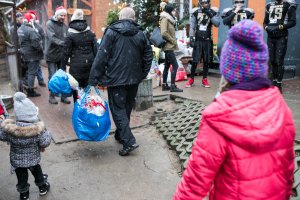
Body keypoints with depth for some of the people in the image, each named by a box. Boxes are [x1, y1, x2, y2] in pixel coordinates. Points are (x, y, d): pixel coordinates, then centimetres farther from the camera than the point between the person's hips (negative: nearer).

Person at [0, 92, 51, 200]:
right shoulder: (38, 128, -31)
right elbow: (45, 143, -20)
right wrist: (47, 133, -2)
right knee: (37, 171, 27)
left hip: (17, 160, 0)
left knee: (21, 176, 22)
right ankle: (42, 187, 48)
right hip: (33, 159, 0)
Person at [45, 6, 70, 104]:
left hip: (62, 55, 4)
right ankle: (52, 96, 17)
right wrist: (63, 43, -37)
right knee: (53, 77, 3)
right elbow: (52, 38, -24)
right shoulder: (50, 24, -9)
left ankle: (63, 96, 20)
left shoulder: (65, 26, 7)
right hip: (51, 55, -4)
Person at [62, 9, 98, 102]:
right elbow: (95, 49, 5)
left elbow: (66, 52, -5)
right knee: (86, 87, 16)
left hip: (76, 65, -4)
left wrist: (63, 66, 3)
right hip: (89, 63, 4)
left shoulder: (70, 35, -6)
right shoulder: (90, 33, 5)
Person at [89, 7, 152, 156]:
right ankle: (120, 135, 34)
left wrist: (94, 79, -10)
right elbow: (147, 57, 8)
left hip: (116, 79, -5)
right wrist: (142, 75, 16)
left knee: (118, 110, 1)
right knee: (127, 108, 18)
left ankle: (129, 141, -6)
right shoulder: (140, 34, 7)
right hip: (134, 79, 5)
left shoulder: (111, 32, -6)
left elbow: (102, 56, -12)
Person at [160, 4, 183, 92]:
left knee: (167, 66, 11)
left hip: (169, 47, 10)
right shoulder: (165, 19, -12)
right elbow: (164, 33, -24)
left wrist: (173, 41, 7)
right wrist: (173, 41, -15)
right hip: (169, 46, -10)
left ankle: (164, 85, 17)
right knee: (175, 65, -10)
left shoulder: (169, 19, 17)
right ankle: (173, 86, -6)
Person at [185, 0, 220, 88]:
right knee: (195, 61, -2)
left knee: (206, 61, 6)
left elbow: (217, 24, -10)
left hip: (208, 40, 1)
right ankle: (191, 79, 8)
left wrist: (210, 14, -18)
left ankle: (204, 79, 17)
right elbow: (192, 26, 2)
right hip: (198, 40, -1)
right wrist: (191, 38, -5)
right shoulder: (196, 13, 3)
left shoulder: (213, 12, 3)